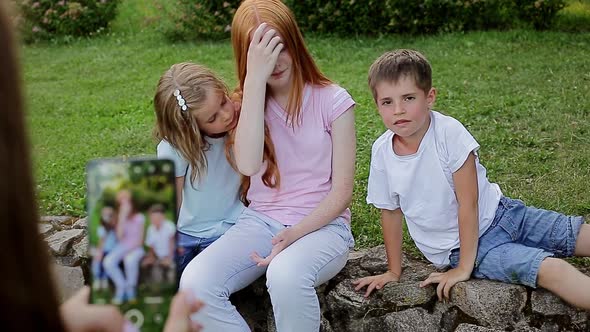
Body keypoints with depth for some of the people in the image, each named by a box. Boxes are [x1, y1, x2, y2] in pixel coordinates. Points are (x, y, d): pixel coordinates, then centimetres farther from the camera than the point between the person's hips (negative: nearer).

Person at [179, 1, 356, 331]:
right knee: (195, 283, -25)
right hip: (260, 222, 3)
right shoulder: (246, 102, 3)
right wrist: (255, 79, -22)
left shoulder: (332, 100, -4)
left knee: (285, 276, -38)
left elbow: (341, 192, -4)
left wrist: (295, 235, -19)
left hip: (321, 225, -3)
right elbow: (248, 164, -20)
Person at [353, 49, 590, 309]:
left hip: (499, 213, 0)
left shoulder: (449, 132, -20)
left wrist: (463, 268, -17)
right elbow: (390, 212, 3)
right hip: (458, 246, 0)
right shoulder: (382, 152, -10)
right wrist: (394, 271, 10)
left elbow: (468, 203, -18)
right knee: (549, 270, -21)